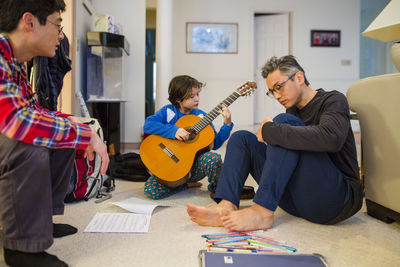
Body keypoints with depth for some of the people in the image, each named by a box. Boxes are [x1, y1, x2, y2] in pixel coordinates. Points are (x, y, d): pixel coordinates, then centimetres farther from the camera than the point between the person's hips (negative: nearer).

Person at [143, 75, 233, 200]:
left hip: (195, 165, 0)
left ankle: (216, 189, -2)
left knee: (214, 158, -33)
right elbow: (148, 125, -18)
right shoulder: (168, 111, -1)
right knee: (150, 190, -23)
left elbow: (215, 144, 2)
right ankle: (187, 185, 2)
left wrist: (227, 124, -11)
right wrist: (173, 130, -28)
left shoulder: (201, 116, 5)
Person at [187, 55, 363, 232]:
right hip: (297, 199, 7)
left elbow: (330, 139, -27)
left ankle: (262, 211, -29)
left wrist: (269, 129, -22)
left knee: (284, 121, -23)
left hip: (337, 199, -7)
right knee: (242, 138, 3)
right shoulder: (293, 111, 17)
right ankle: (226, 207, -19)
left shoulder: (333, 100, -4)